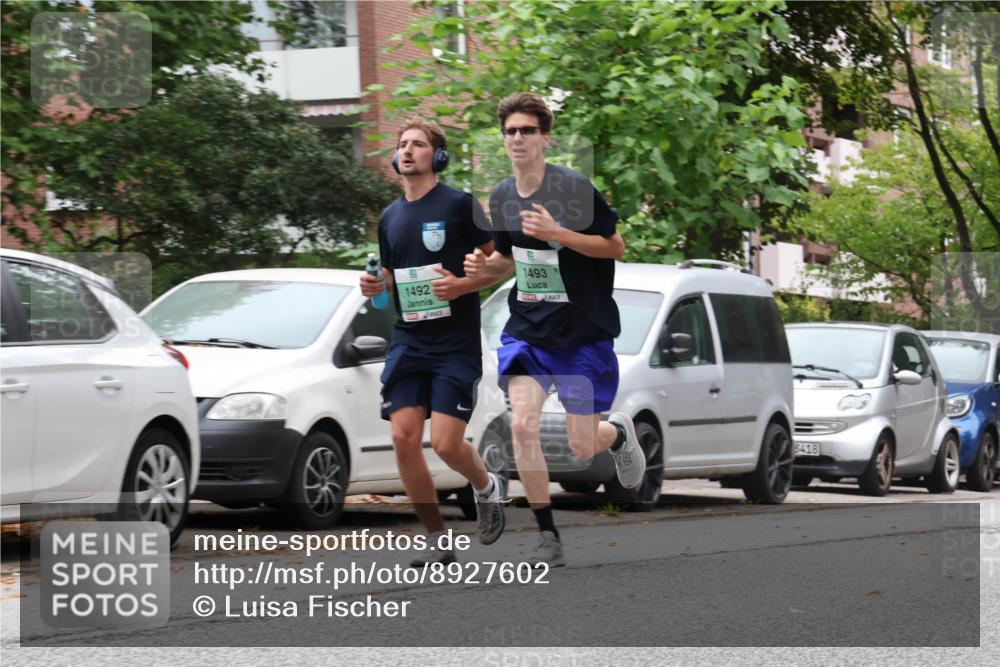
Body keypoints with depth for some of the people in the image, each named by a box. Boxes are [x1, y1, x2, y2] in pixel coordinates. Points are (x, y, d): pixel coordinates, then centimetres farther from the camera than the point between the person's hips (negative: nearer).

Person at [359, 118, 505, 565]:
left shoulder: (459, 205, -5)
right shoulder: (390, 217, 13)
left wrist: (463, 284, -18)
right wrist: (375, 287, 2)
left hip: (456, 344, -5)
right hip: (407, 342, 6)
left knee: (445, 443, -14)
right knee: (404, 438, -6)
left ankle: (487, 487, 22)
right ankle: (438, 543, 5)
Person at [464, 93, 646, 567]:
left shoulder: (573, 188, -14)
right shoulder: (501, 197, 4)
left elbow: (615, 246, -11)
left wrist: (557, 233, -23)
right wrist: (485, 265, -3)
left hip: (583, 332, -4)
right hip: (526, 330, 4)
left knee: (581, 448, 0)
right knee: (522, 425, -16)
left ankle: (618, 432, 38)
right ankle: (547, 536, -5)